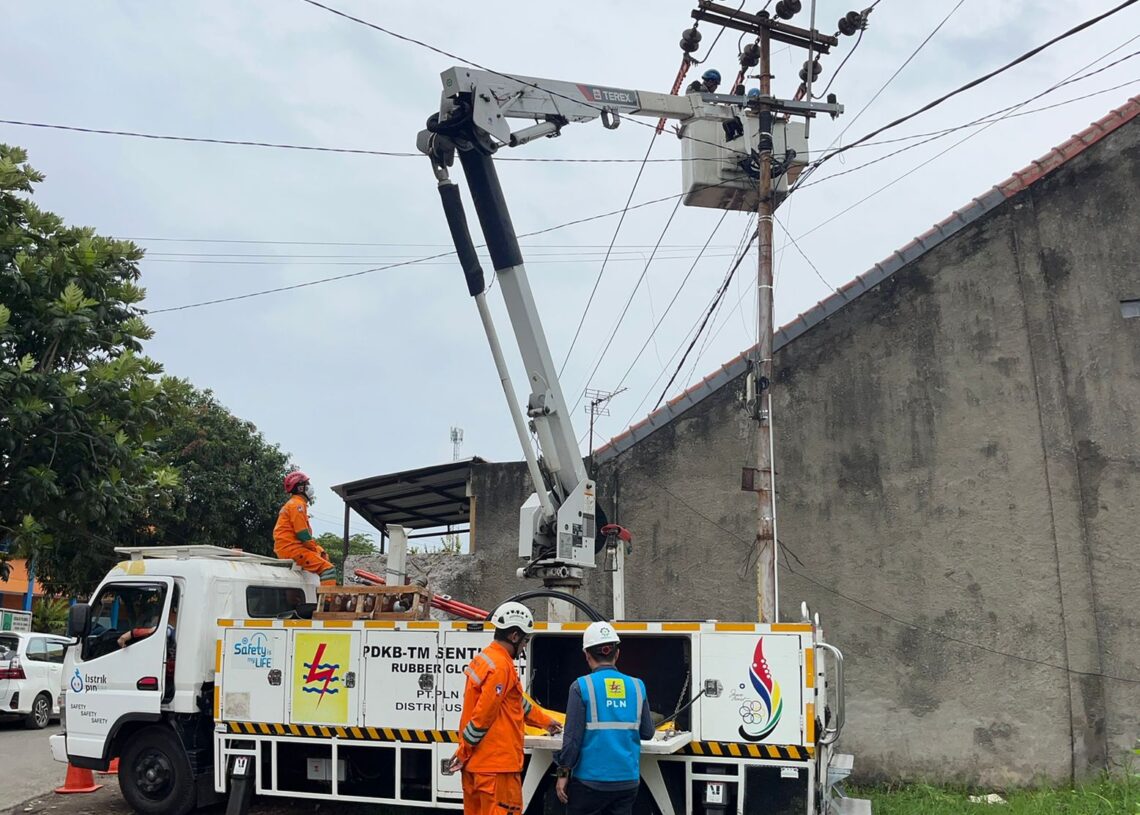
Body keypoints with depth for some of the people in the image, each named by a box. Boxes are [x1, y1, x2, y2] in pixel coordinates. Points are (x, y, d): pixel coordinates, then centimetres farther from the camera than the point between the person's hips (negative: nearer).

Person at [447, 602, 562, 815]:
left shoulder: (484, 658, 14)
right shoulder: (501, 667, -18)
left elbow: (519, 703, 26)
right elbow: (482, 716, -20)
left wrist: (545, 721, 36)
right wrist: (463, 753, -9)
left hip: (476, 764, 10)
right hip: (496, 766, -10)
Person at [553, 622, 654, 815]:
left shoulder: (582, 686, -9)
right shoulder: (637, 686, 2)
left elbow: (572, 737, -11)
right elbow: (647, 733, 8)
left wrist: (563, 773, -2)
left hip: (590, 779, -3)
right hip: (627, 780, 3)